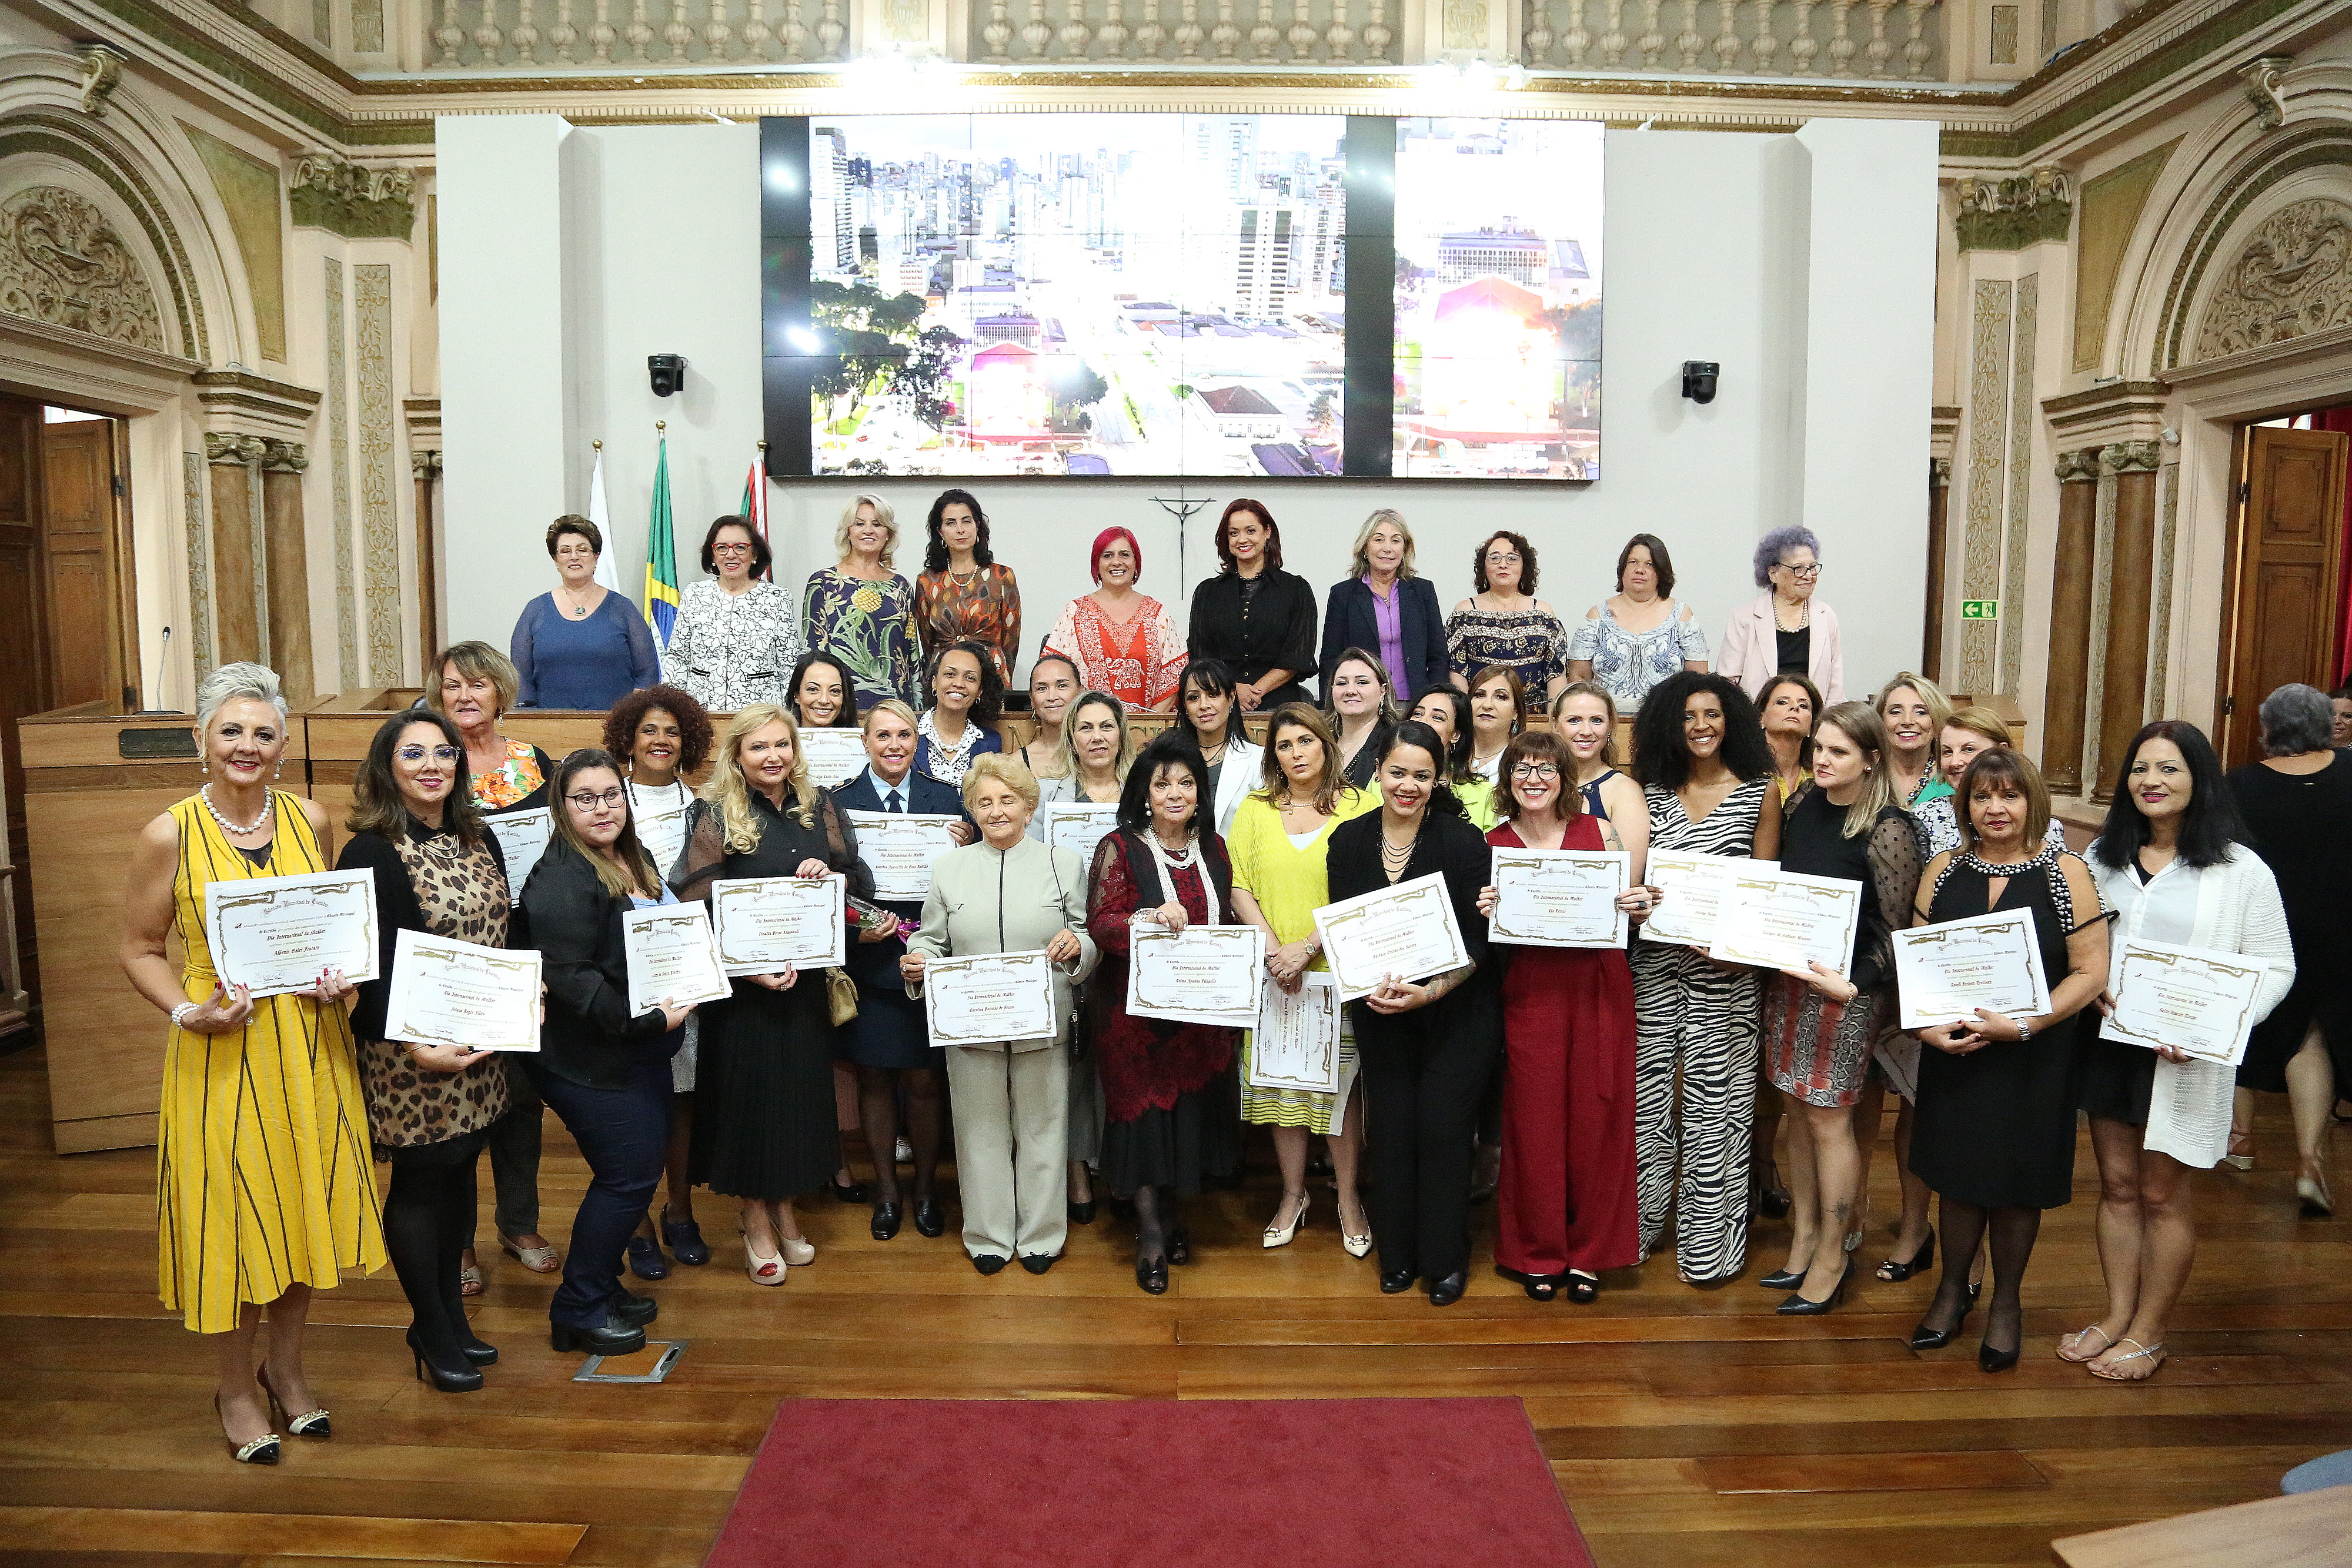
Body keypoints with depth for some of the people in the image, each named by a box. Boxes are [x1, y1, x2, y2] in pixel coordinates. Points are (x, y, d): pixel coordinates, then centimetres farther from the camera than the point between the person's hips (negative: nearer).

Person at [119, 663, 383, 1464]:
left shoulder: (310, 820, 1)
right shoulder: (170, 836, -8)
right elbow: (139, 949, -1)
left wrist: (342, 976, -4)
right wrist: (187, 1011, -16)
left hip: (310, 1044, 3)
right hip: (221, 1050, -3)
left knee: (307, 1205, 12)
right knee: (230, 1214, 6)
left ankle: (285, 1369, 34)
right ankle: (237, 1390, 27)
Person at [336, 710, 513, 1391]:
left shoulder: (479, 841, 9)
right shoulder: (371, 854, -12)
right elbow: (369, 969, -17)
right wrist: (413, 1046, -26)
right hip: (410, 1053, -6)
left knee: (459, 1175, 15)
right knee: (419, 1183, 5)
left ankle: (449, 1317, 29)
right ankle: (433, 1334, 20)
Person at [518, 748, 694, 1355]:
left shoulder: (634, 859, 11)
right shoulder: (560, 880, -19)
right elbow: (569, 977, -26)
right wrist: (648, 1021, -24)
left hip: (644, 1052, 9)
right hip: (591, 1060, -9)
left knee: (638, 1171, 15)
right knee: (629, 1175, -4)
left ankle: (602, 1287, 32)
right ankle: (578, 1310, 13)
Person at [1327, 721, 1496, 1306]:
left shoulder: (1463, 841, -11)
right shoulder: (1349, 840, -1)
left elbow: (1478, 943, -10)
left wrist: (1430, 992, -23)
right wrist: (1370, 984, -14)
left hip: (1454, 1012, -3)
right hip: (1378, 1016, 3)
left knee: (1441, 1130, -1)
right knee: (1391, 1130, 7)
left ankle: (1446, 1259, 18)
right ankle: (1398, 1255, 25)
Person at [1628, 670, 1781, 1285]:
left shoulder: (1759, 792, 3)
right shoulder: (1652, 791, 8)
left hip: (1725, 966, -2)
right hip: (1654, 960, 2)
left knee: (1713, 1098, 3)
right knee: (1644, 1090, 5)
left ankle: (1708, 1239, 16)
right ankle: (1639, 1224, 22)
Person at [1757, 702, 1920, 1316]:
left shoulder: (1887, 830, -14)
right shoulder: (1803, 806, 6)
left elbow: (1898, 929, -13)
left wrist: (1852, 986, -21)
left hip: (1847, 989, -6)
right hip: (1788, 977, 6)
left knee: (1828, 1118, 1)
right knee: (1799, 1111, 13)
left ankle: (1832, 1258, 15)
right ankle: (1803, 1241, 25)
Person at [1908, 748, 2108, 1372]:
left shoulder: (2067, 875, -7)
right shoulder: (1944, 870, 3)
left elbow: (2091, 973, -10)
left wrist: (2021, 1025, -19)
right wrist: (1926, 1023, -10)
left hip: (2033, 1058, -2)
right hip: (1951, 1052, 2)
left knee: (2017, 1181, 10)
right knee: (1957, 1173, 12)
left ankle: (2006, 1302, 30)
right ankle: (1953, 1287, 33)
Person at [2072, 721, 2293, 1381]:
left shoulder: (2240, 870, -7)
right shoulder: (2103, 857, 7)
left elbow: (2274, 967, -6)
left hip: (2185, 1055, -4)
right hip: (2107, 1042, 4)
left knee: (2163, 1192, 7)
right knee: (2117, 1184, 13)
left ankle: (2148, 1333, 21)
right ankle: (2118, 1314, 27)